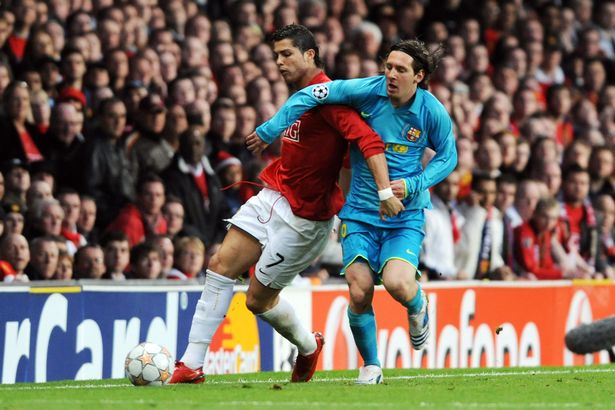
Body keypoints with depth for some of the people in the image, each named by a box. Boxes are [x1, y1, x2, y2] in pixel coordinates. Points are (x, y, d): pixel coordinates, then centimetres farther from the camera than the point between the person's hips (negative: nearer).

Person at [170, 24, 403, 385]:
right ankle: (192, 365, 0)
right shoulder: (301, 95, 11)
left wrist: (385, 190, -39)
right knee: (222, 264, -3)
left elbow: (369, 139, -30)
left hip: (303, 216, -9)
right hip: (274, 196, 9)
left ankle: (308, 346, 30)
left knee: (259, 299, -1)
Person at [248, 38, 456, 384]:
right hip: (360, 211, 1)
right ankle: (371, 367, 11)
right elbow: (310, 95, -7)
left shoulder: (434, 112, -9)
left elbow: (448, 157, 6)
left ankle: (418, 307, 15)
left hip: (406, 213, -1)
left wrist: (412, 185, -10)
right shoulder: (368, 91, -12)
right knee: (360, 292, -13)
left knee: (397, 283, -24)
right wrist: (269, 132, -7)